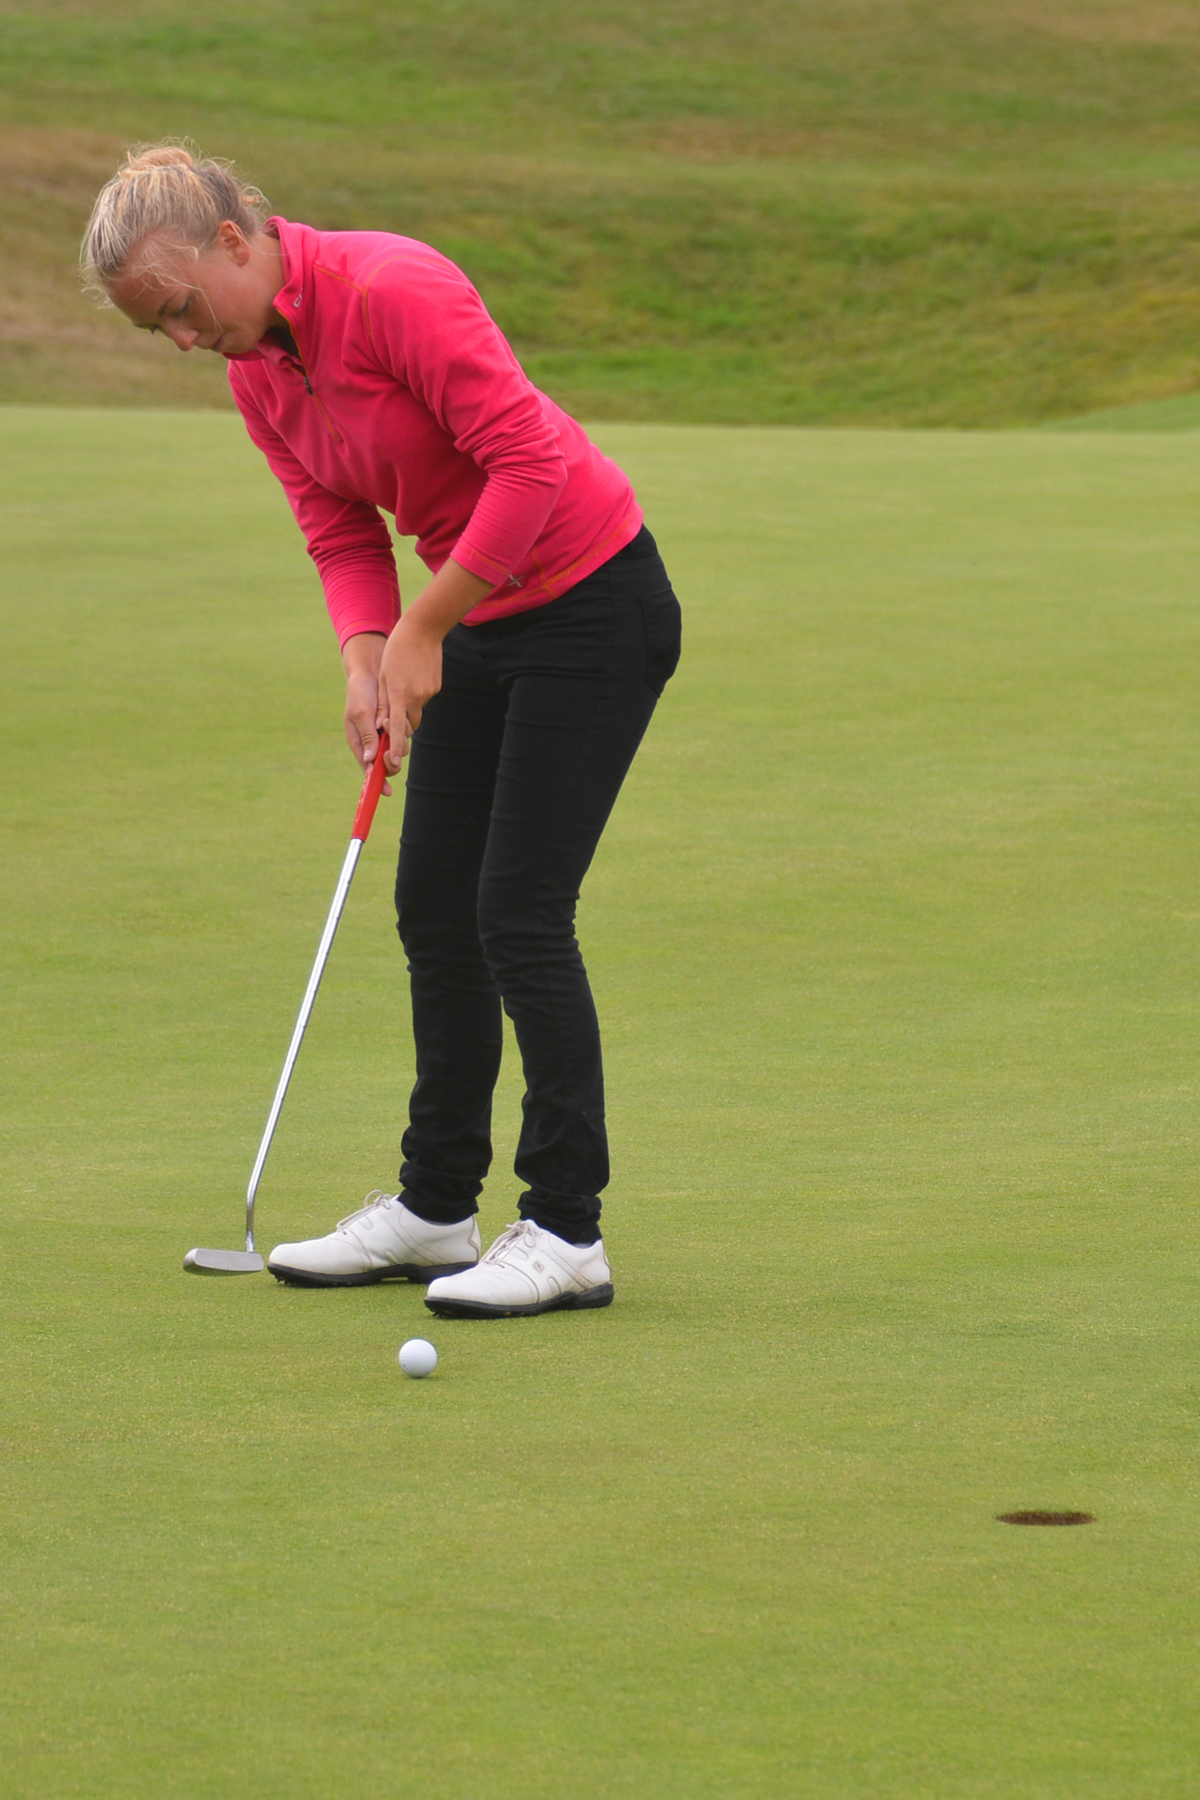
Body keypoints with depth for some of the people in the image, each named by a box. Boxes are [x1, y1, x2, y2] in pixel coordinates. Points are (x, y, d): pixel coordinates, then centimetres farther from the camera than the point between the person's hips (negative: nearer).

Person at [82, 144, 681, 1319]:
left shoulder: (393, 291, -24)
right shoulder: (255, 371, 3)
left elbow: (530, 461, -26)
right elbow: (342, 532, 9)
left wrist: (425, 630, -19)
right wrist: (367, 662, -9)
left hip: (589, 601, -9)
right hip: (479, 620, 9)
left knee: (518, 911, -11)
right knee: (433, 905, 10)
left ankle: (567, 1232, -5)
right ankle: (434, 1209, 21)